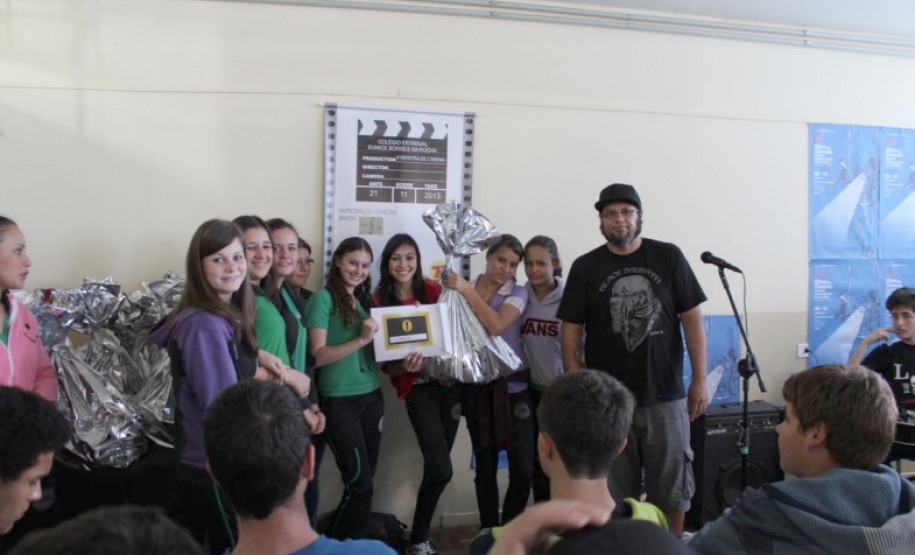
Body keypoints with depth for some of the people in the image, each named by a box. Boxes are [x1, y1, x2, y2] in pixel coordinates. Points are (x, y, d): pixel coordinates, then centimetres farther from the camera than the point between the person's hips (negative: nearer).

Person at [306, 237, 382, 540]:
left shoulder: (363, 299, 12)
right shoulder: (323, 298, -8)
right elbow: (318, 355, -14)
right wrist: (361, 340, -22)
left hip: (371, 396, 7)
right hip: (339, 400, -6)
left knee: (363, 480, 11)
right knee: (359, 482, -3)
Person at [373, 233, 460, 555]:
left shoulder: (433, 291, 0)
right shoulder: (380, 301, -5)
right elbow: (384, 363, -4)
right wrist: (404, 366, -23)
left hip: (447, 381, 3)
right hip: (417, 387, -3)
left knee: (436, 467, 7)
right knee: (440, 469, -12)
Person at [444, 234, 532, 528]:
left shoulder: (517, 293, -2)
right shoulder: (463, 291, 4)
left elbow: (496, 326, -20)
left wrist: (466, 290, -19)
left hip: (513, 386, -1)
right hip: (477, 388, 2)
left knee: (523, 468, -5)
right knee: (485, 466, 8)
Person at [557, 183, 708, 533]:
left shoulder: (668, 257, 2)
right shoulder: (585, 268, 2)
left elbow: (692, 318, 2)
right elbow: (571, 332, 2)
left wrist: (700, 380, -3)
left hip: (665, 397, 0)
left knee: (672, 487, 10)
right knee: (615, 491, 9)